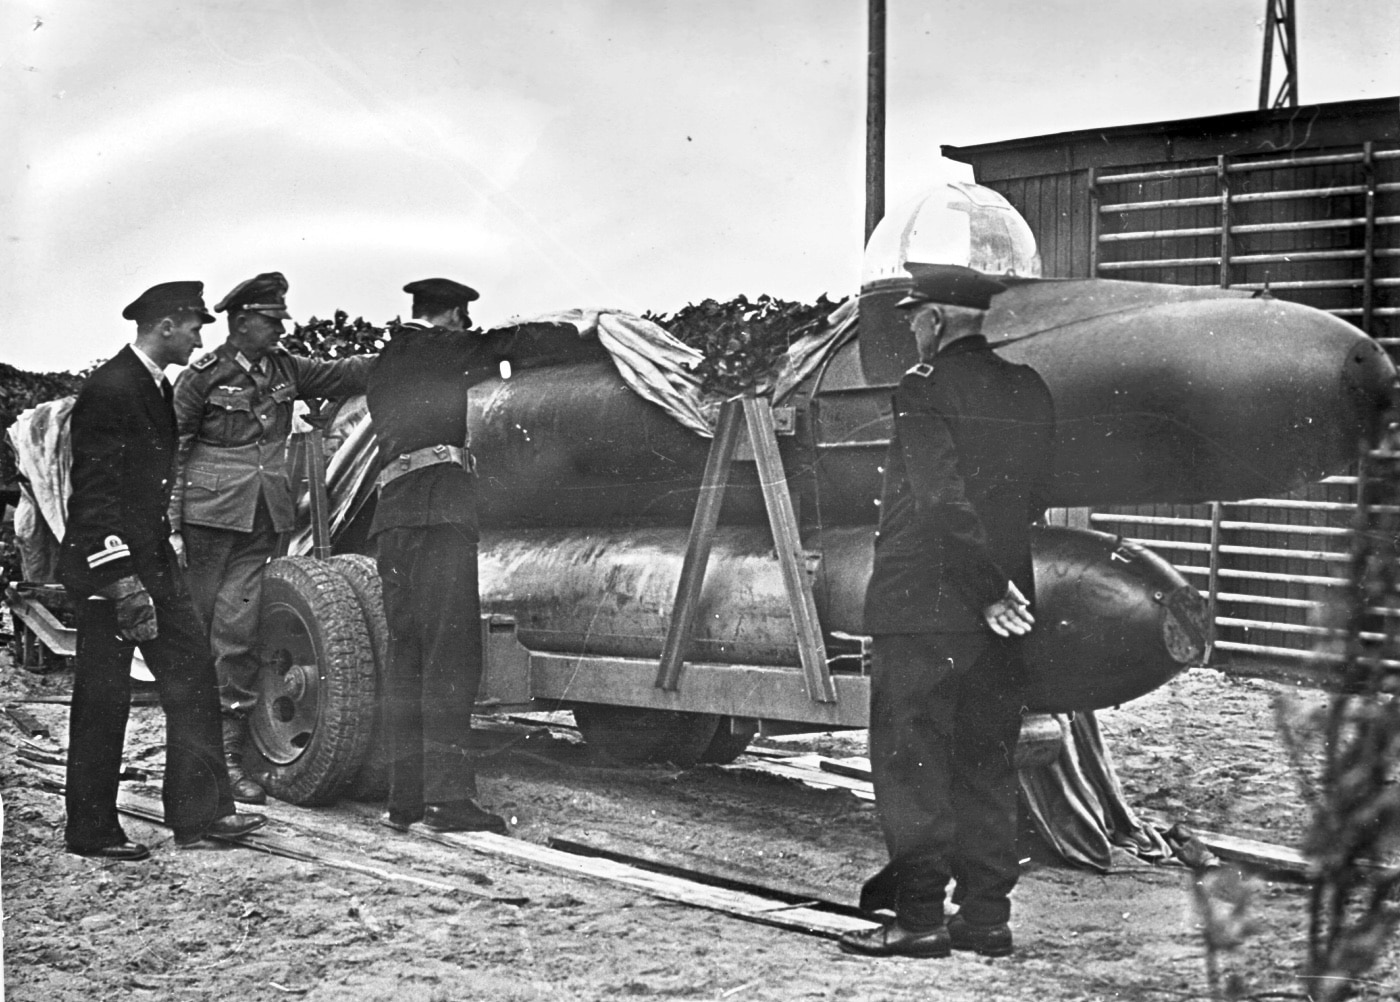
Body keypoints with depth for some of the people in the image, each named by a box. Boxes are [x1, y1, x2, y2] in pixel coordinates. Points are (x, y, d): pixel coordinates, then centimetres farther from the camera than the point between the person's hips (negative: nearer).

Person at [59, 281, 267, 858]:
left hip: (151, 560, 9)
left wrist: (159, 563, 18)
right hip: (107, 568, -9)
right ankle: (91, 832, 10)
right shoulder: (109, 390, -16)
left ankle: (200, 811, 11)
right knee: (103, 701, -1)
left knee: (192, 675, 6)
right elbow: (94, 492, -20)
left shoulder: (156, 387, 13)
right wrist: (121, 577, -23)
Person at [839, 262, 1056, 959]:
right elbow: (1037, 496, 11)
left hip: (920, 607, -6)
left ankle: (918, 916, 3)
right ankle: (985, 915, 15)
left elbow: (942, 501, -19)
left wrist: (986, 588, -14)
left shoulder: (924, 390, -11)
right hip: (999, 613, 7)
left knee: (910, 763, 1)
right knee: (986, 764, 12)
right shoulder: (1030, 391, 9)